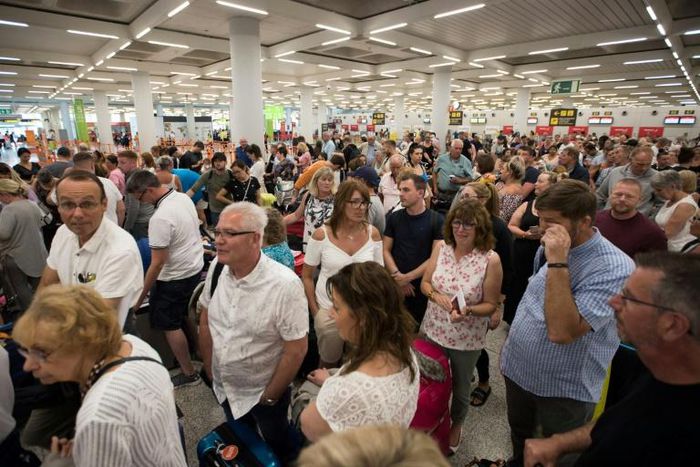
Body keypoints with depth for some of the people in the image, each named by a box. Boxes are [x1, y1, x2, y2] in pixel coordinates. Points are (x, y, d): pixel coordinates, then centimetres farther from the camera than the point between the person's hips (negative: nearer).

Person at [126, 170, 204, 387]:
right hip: (195, 267, 9)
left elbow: (157, 263, -23)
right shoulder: (184, 198, 0)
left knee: (169, 325, 5)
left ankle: (188, 373, 16)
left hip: (176, 277, -9)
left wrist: (140, 296, -15)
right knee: (186, 314, 25)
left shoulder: (160, 218, -26)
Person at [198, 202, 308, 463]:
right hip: (223, 386, 5)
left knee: (278, 444, 24)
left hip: (263, 391, -4)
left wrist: (270, 396, -12)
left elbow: (296, 349, -23)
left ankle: (288, 460, 54)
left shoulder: (285, 284, -31)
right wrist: (209, 368, 6)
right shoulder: (216, 269, -14)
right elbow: (205, 322, 1)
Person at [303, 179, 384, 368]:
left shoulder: (373, 234, -8)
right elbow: (306, 276, -3)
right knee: (329, 361, 17)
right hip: (329, 310, -1)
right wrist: (315, 311, -4)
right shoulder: (321, 235, -14)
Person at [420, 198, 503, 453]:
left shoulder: (491, 260, -19)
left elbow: (491, 304, -12)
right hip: (432, 330, 3)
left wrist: (467, 311, -30)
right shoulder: (440, 247, -8)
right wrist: (436, 296, -21)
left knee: (459, 387, 22)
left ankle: (455, 425, 53)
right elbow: (425, 283, 0)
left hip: (466, 338, -3)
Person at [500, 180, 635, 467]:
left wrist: (558, 263, -37)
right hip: (518, 370, 7)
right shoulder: (548, 249, -3)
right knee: (519, 437, 29)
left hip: (564, 389, -6)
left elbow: (561, 331, -36)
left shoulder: (614, 268, -27)